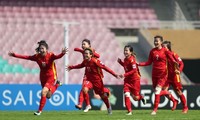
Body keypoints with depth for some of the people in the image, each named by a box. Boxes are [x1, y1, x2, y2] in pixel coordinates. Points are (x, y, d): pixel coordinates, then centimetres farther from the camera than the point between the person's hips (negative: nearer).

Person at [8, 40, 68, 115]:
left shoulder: (50, 56, -21)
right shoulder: (37, 56, -10)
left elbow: (57, 57, -40)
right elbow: (26, 57, -7)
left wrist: (62, 53, -61)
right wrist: (14, 55, -9)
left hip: (51, 77, -5)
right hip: (43, 77, 5)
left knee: (44, 92, -23)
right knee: (48, 96, 17)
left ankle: (40, 110, -8)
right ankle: (57, 85, 47)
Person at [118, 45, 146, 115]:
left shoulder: (131, 59, -19)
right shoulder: (125, 59, 5)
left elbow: (134, 70, -25)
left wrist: (125, 75, -29)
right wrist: (120, 62, 7)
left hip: (135, 80, -6)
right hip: (127, 80, 6)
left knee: (136, 98, 1)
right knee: (126, 94, -12)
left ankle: (141, 97, 38)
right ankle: (129, 111, -7)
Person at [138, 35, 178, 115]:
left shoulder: (165, 51, -5)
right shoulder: (152, 51, 7)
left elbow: (172, 59, -7)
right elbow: (149, 62, 10)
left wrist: (175, 62, -30)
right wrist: (139, 64, 0)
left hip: (163, 73, -5)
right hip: (154, 73, 5)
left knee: (157, 90, -14)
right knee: (159, 92, 9)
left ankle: (155, 109, -7)